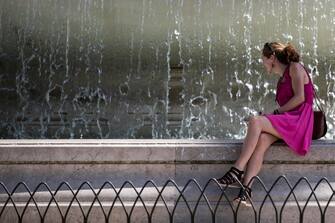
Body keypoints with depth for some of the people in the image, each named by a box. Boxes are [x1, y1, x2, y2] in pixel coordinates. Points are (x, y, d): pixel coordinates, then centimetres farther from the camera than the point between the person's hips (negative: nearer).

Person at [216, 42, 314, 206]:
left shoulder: (295, 68, 4)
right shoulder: (281, 81, 29)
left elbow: (300, 97, -9)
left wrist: (277, 112, -6)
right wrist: (268, 117, 4)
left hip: (300, 120, -7)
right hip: (285, 123, 7)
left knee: (255, 121, -27)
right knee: (262, 139, -25)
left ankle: (237, 171, -31)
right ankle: (246, 188, -42)